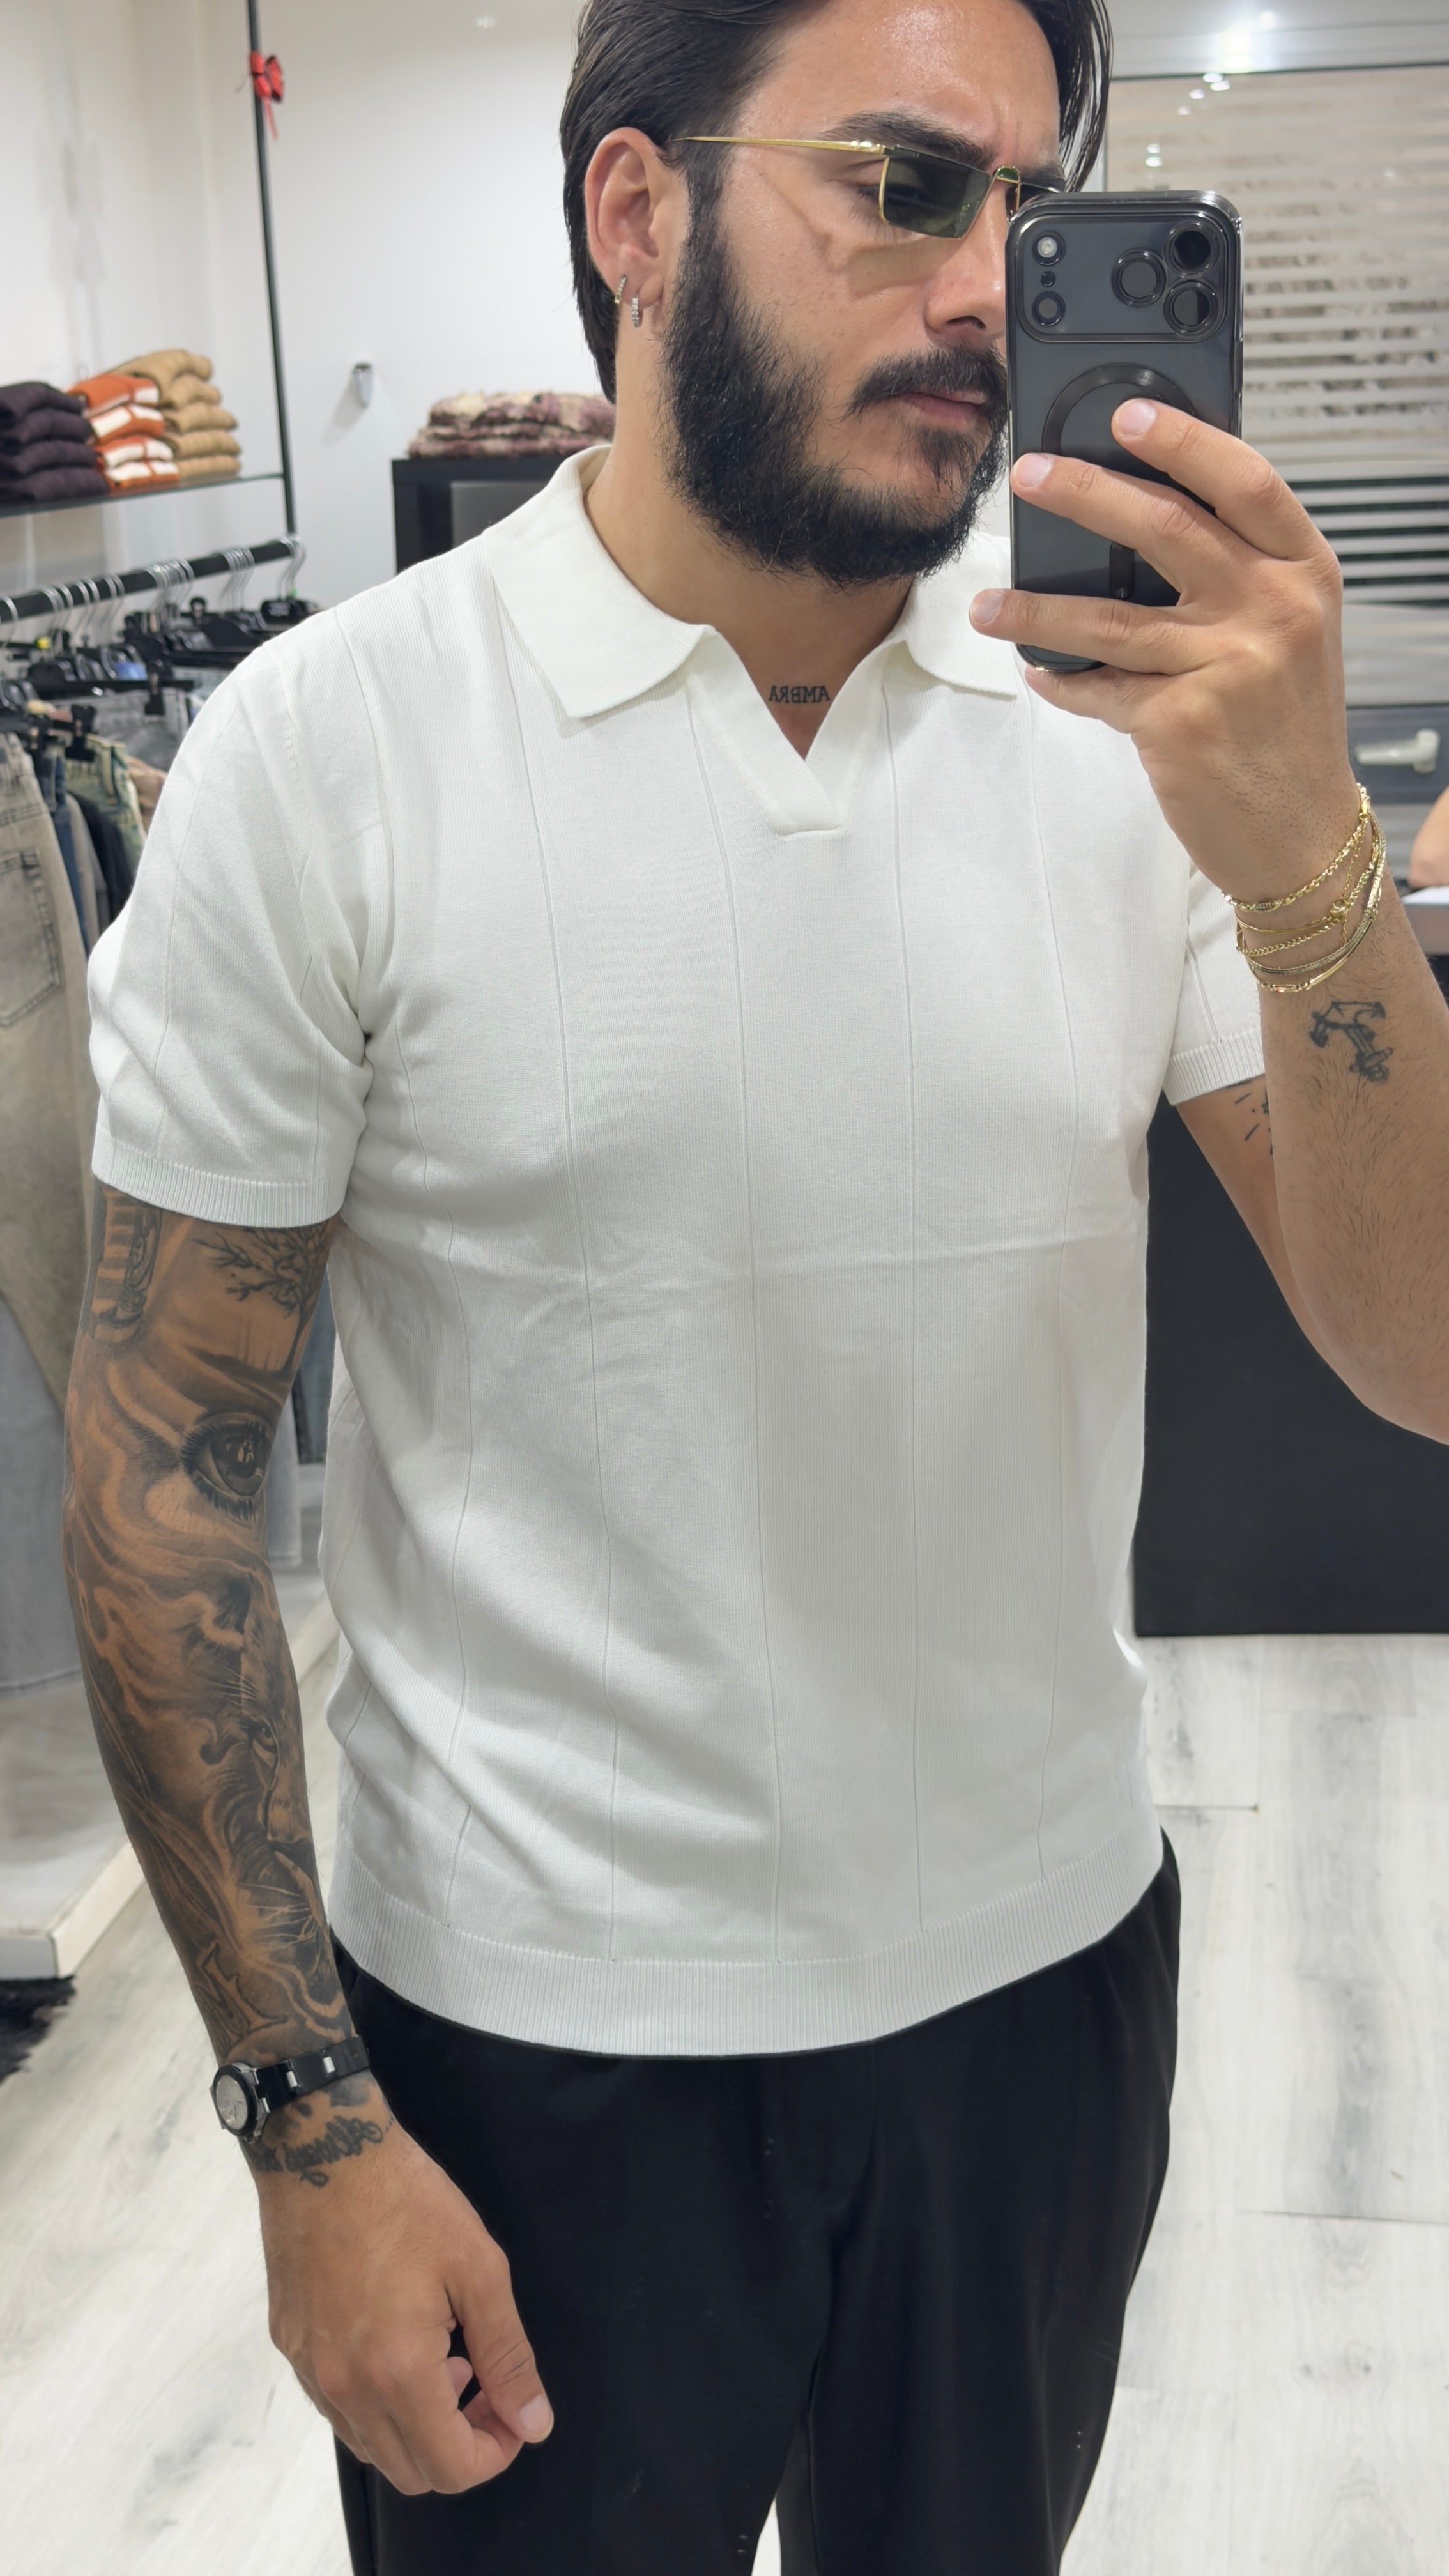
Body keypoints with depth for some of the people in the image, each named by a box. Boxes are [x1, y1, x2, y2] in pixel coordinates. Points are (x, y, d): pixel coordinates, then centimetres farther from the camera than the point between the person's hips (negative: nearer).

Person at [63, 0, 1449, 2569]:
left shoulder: (1133, 701, -7)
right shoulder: (331, 748, -14)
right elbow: (165, 1467, -10)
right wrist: (305, 2119, -10)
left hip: (1048, 1965, 4)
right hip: (541, 2035, -3)